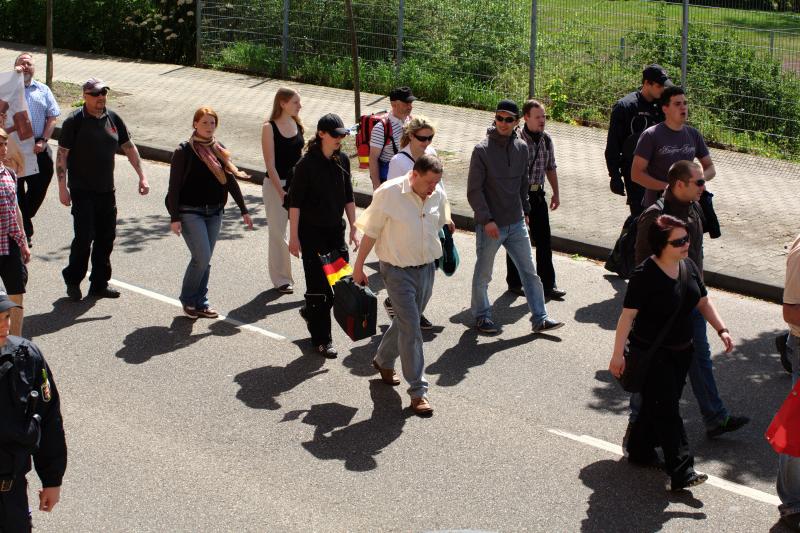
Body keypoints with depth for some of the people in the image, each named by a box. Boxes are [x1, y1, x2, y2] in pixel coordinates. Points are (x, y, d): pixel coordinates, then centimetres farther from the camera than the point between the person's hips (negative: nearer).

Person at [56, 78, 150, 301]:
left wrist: (142, 176, 7)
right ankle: (73, 281, 10)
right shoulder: (74, 121, -8)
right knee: (84, 237, -8)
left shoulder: (113, 118, 7)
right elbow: (62, 155, -9)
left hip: (106, 190, 5)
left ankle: (99, 284, 18)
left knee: (106, 238, 7)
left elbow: (129, 147, 14)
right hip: (82, 191, -5)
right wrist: (62, 187, -14)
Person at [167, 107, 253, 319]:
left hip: (214, 213, 5)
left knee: (204, 261, 9)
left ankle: (200, 303, 19)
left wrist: (243, 210, 10)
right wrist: (174, 217, -14)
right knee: (202, 258, -12)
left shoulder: (219, 150, 8)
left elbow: (231, 180, 13)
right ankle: (188, 300, 6)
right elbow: (174, 186, -9)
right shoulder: (184, 151, -8)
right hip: (191, 213, -5)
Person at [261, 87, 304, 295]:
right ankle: (281, 280, 13)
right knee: (278, 233, 4)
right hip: (275, 185, -4)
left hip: (297, 183, 4)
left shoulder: (298, 125, 6)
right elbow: (270, 164, -12)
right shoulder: (269, 128, -9)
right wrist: (281, 192, -16)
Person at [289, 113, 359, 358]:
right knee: (318, 285, -2)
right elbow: (295, 202, -11)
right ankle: (321, 339, 8)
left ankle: (310, 312, 35)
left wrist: (353, 228, 7)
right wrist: (294, 236, -13)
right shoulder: (306, 163, -14)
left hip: (336, 229, 6)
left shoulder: (342, 160, 4)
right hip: (312, 232, -6)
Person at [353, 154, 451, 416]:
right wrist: (358, 267, -4)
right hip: (398, 270, -6)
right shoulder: (389, 193, -18)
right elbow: (371, 232, -9)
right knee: (411, 328, -8)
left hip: (427, 268, 6)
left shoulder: (438, 195, -3)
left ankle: (383, 361, 45)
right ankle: (418, 391, -2)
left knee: (406, 321, 19)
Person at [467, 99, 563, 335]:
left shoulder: (521, 147, 4)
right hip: (490, 225, -5)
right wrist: (486, 220, -18)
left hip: (516, 223, 5)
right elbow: (474, 190, -13)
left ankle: (540, 318, 13)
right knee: (483, 275, 9)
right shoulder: (482, 150, -12)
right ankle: (481, 316, 27)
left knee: (530, 271, 6)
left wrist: (524, 210, 15)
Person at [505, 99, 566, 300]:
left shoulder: (546, 139, 5)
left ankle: (547, 284, 12)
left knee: (544, 240, 5)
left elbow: (551, 168, 16)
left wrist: (556, 193, 16)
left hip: (537, 194, 6)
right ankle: (514, 282, 21)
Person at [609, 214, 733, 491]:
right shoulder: (645, 275, -21)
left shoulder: (689, 267, 2)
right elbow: (628, 315, -19)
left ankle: (640, 450, 34)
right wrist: (618, 354, -19)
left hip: (681, 351, 7)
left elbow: (703, 302, 14)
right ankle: (681, 471, -13)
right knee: (666, 409, -10)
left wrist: (722, 330, 3)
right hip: (651, 353, -7)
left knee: (657, 404, 15)